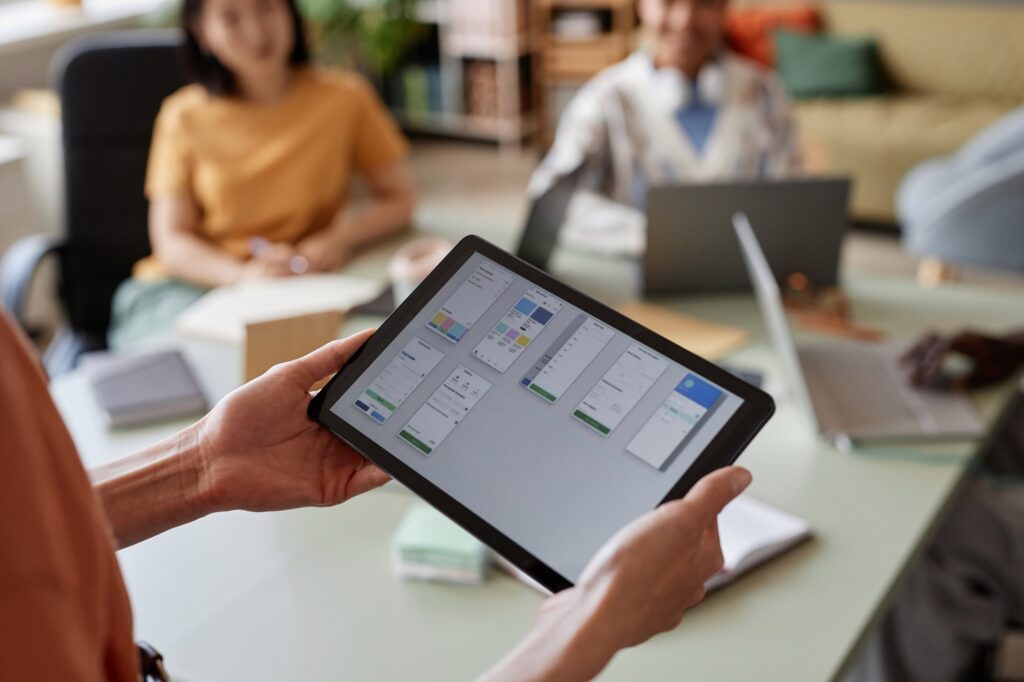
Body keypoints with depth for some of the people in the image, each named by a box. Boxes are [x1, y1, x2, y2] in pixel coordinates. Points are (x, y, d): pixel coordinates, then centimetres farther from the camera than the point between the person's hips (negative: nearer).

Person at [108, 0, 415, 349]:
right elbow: (171, 239, -1)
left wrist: (342, 238, -15)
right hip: (191, 285, 1)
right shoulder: (184, 116, 0)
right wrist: (242, 273, -21)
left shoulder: (344, 99, -1)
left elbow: (398, 199, 5)